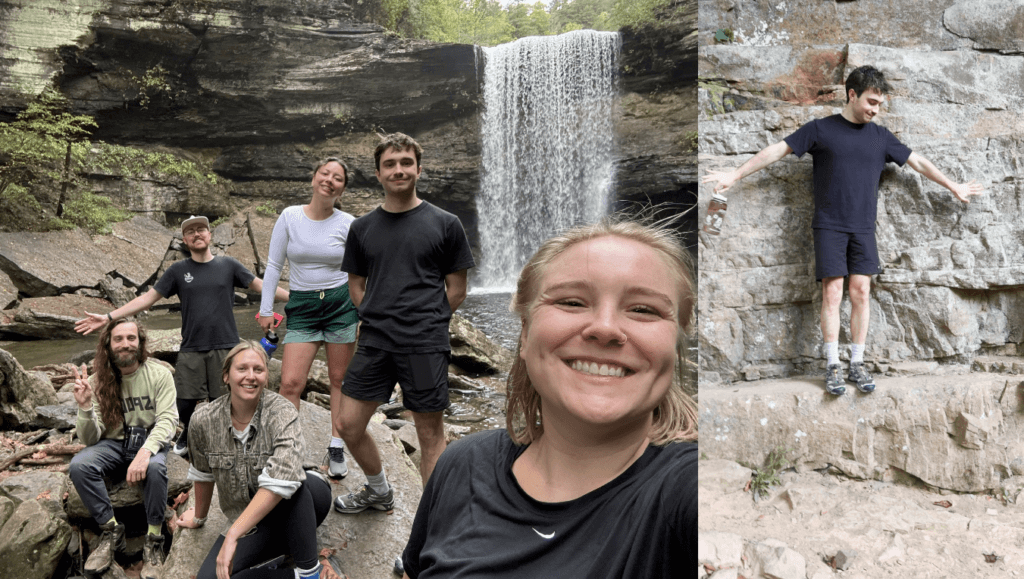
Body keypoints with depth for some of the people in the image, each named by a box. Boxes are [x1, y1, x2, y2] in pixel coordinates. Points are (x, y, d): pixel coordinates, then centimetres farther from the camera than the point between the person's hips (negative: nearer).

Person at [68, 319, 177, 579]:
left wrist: (145, 452, -34)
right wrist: (85, 406, -23)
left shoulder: (159, 374, -8)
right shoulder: (96, 381, -2)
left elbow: (167, 420, -16)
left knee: (155, 468, -36)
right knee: (78, 466, -27)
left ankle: (154, 540, -16)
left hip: (151, 441, -2)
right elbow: (90, 439, -4)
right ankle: (111, 531, -9)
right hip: (114, 444, 3)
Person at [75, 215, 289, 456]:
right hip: (191, 350, 1)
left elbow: (261, 286, 8)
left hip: (225, 348, -1)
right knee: (185, 404, -1)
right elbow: (147, 298, 8)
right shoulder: (178, 270, 7)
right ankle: (189, 434, 31)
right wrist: (108, 317, 1)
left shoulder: (228, 265, 6)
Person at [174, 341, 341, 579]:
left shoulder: (282, 412, -20)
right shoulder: (204, 421, -9)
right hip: (249, 523, 3)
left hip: (297, 509, -3)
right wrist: (199, 517, 24)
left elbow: (280, 481, -34)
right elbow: (203, 474, 11)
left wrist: (232, 535, -37)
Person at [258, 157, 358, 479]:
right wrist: (266, 309, 2)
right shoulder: (290, 217, 0)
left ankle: (336, 448, 20)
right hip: (302, 307, 0)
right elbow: (273, 265, 4)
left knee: (340, 379, 7)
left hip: (341, 302, 0)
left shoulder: (347, 224, -1)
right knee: (290, 382, -8)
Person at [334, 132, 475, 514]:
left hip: (425, 345, -4)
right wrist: (378, 321, 6)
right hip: (374, 343, 4)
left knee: (430, 434, 3)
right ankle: (379, 491, 33)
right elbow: (355, 284, 17)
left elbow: (456, 289, 4)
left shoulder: (444, 224, 0)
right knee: (349, 425, 8)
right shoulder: (362, 228, 10)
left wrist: (426, 324, 4)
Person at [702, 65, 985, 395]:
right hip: (829, 227, -3)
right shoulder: (821, 129, 0)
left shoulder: (880, 136, 10)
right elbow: (777, 150, -2)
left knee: (861, 292, 0)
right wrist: (735, 175, -7)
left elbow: (918, 162, 19)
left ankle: (857, 365, 9)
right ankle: (832, 367, 2)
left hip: (863, 228, 3)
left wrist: (953, 187, 25)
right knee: (832, 294, -5)